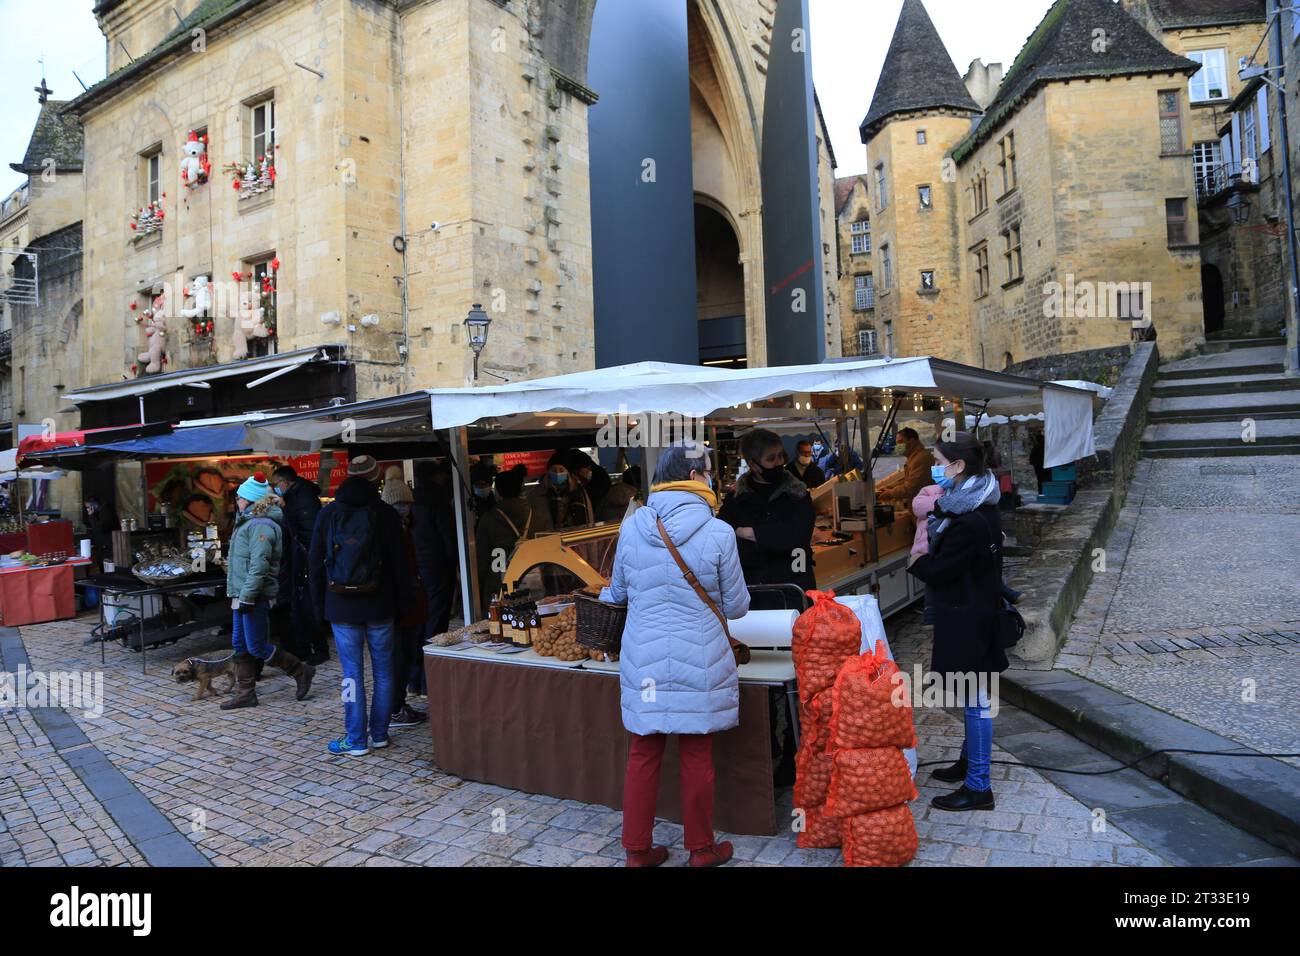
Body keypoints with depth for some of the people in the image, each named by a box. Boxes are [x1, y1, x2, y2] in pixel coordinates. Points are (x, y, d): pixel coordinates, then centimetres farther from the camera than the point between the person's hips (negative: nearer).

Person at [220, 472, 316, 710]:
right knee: (240, 645, 12)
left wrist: (246, 596, -24)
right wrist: (238, 594, 20)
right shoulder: (249, 522, 16)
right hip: (243, 595, 10)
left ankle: (301, 672, 10)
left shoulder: (261, 525, -18)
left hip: (254, 597, -10)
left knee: (256, 647, -4)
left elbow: (259, 566, -24)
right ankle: (245, 694, 21)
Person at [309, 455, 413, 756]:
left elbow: (315, 563, 6)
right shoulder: (385, 514, -4)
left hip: (342, 607, 1)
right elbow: (399, 564, -2)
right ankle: (380, 734, 17)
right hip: (379, 607, -1)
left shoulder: (327, 514, 2)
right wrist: (403, 604, 6)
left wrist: (320, 605, 13)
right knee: (383, 671, 10)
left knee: (352, 673, 4)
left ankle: (356, 740, 8)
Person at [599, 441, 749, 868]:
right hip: (698, 662, -2)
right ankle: (702, 850, 30)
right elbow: (736, 607, -4)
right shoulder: (718, 533, -13)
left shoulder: (631, 527, -4)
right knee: (697, 758, 13)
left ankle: (638, 850, 28)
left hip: (643, 661, 3)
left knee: (642, 756, 14)